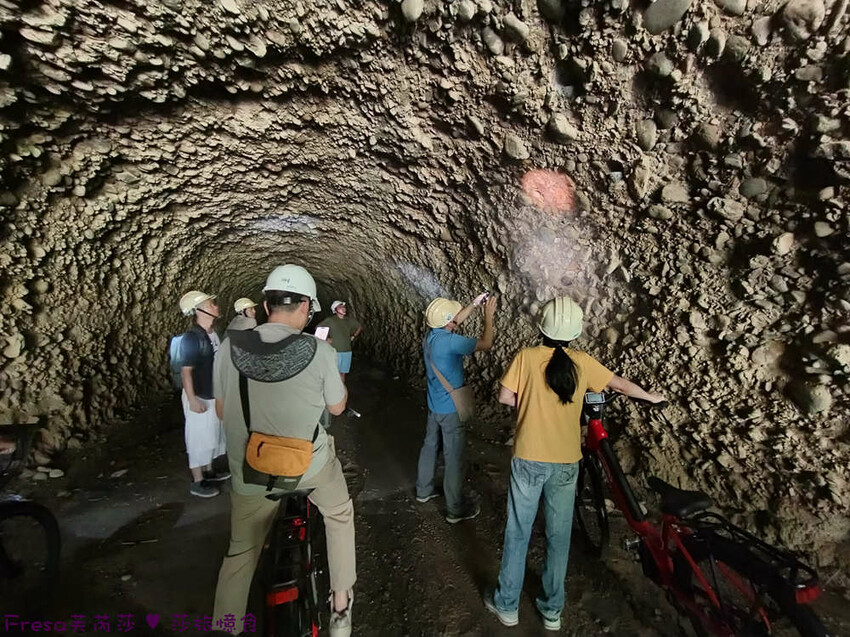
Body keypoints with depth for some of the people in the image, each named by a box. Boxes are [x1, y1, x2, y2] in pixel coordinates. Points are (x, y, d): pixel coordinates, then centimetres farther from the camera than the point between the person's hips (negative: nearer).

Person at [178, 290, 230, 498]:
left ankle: (208, 471, 35)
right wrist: (192, 400, -23)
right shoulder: (191, 338, -20)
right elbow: (186, 371, -21)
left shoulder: (213, 333, 5)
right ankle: (197, 482, 15)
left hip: (214, 394, 8)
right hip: (199, 397, -8)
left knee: (211, 435, 19)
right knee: (199, 438, 3)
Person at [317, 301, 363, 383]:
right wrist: (326, 339, -5)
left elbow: (360, 327, 23)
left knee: (343, 373, 11)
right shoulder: (330, 320, -3)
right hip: (335, 351, -4)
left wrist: (354, 336, 13)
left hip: (347, 351, 4)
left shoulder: (349, 320, 9)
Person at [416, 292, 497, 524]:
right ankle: (456, 509, 18)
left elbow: (455, 321, 17)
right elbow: (486, 344, -19)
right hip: (451, 409, -9)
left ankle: (423, 490, 41)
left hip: (434, 405, 9)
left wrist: (474, 305, 15)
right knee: (454, 458, 4)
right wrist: (488, 316, -9)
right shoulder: (450, 341, -27)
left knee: (429, 445, 22)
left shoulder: (431, 335, -2)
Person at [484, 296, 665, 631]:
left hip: (529, 459, -1)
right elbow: (622, 385, 8)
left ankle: (507, 604, 29)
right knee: (559, 537, 17)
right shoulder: (582, 362, -4)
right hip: (566, 463, 2)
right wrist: (652, 396, 27)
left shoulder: (526, 356, -10)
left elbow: (505, 397, -8)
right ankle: (552, 609, 33)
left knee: (518, 533, 14)